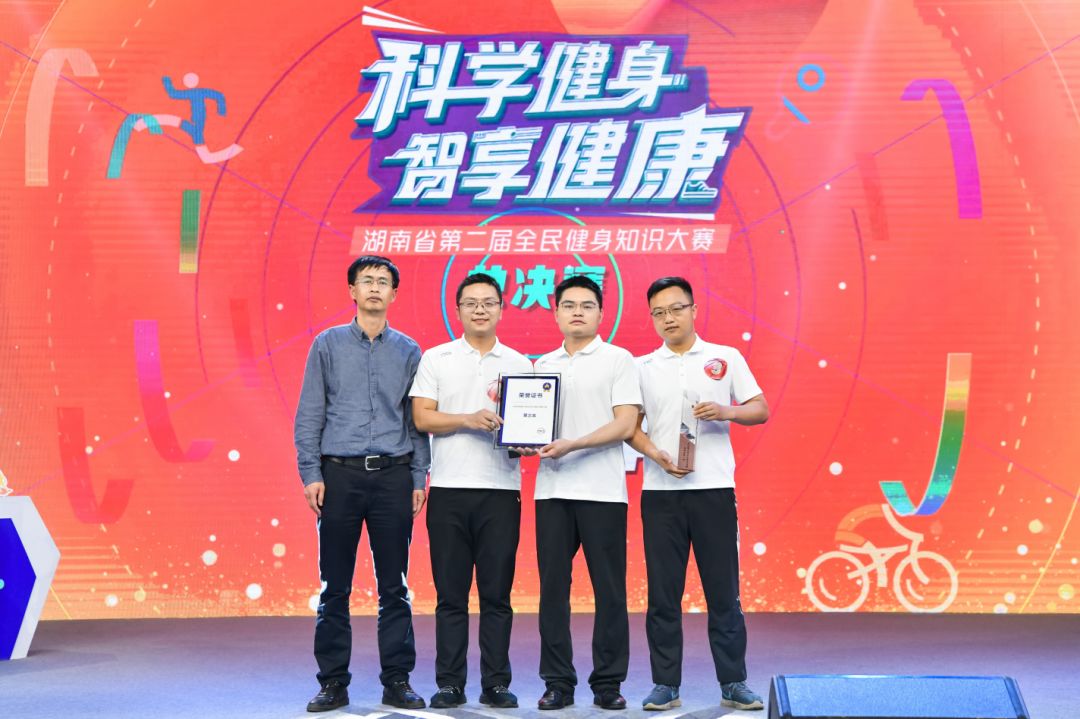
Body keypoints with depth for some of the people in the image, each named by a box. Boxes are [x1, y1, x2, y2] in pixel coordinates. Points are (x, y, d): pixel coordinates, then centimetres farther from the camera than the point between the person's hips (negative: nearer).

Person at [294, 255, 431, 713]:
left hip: (392, 476, 1)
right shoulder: (327, 344, 5)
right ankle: (334, 682, 12)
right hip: (340, 474, -1)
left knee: (394, 588, 4)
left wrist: (419, 478, 3)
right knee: (335, 586, 3)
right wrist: (311, 474, -5)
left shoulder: (408, 350, 9)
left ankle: (397, 681, 12)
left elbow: (417, 420, 10)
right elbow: (309, 415, 3)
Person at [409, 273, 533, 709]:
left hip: (501, 490, 1)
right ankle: (449, 684, 10)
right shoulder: (436, 359, 7)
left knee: (496, 594, 3)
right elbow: (422, 417, -1)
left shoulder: (519, 364, 11)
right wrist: (469, 419, -15)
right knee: (451, 594, 3)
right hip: (449, 489, -1)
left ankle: (496, 683, 10)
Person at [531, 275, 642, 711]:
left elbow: (625, 424, -8)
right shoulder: (543, 366, 16)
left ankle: (608, 683, 9)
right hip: (552, 490, 4)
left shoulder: (618, 361, 1)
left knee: (609, 590, 1)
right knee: (553, 588, 4)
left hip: (602, 491, -4)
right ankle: (558, 682, 12)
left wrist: (573, 445, -18)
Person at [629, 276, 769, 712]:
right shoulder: (643, 367, 10)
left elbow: (761, 410, 6)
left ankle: (734, 684, 11)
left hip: (714, 489, -1)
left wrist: (728, 411, -14)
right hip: (660, 493, 1)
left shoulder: (726, 358, 7)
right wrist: (654, 452, -11)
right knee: (663, 595, 4)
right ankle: (665, 684, 12)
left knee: (723, 593, 1)